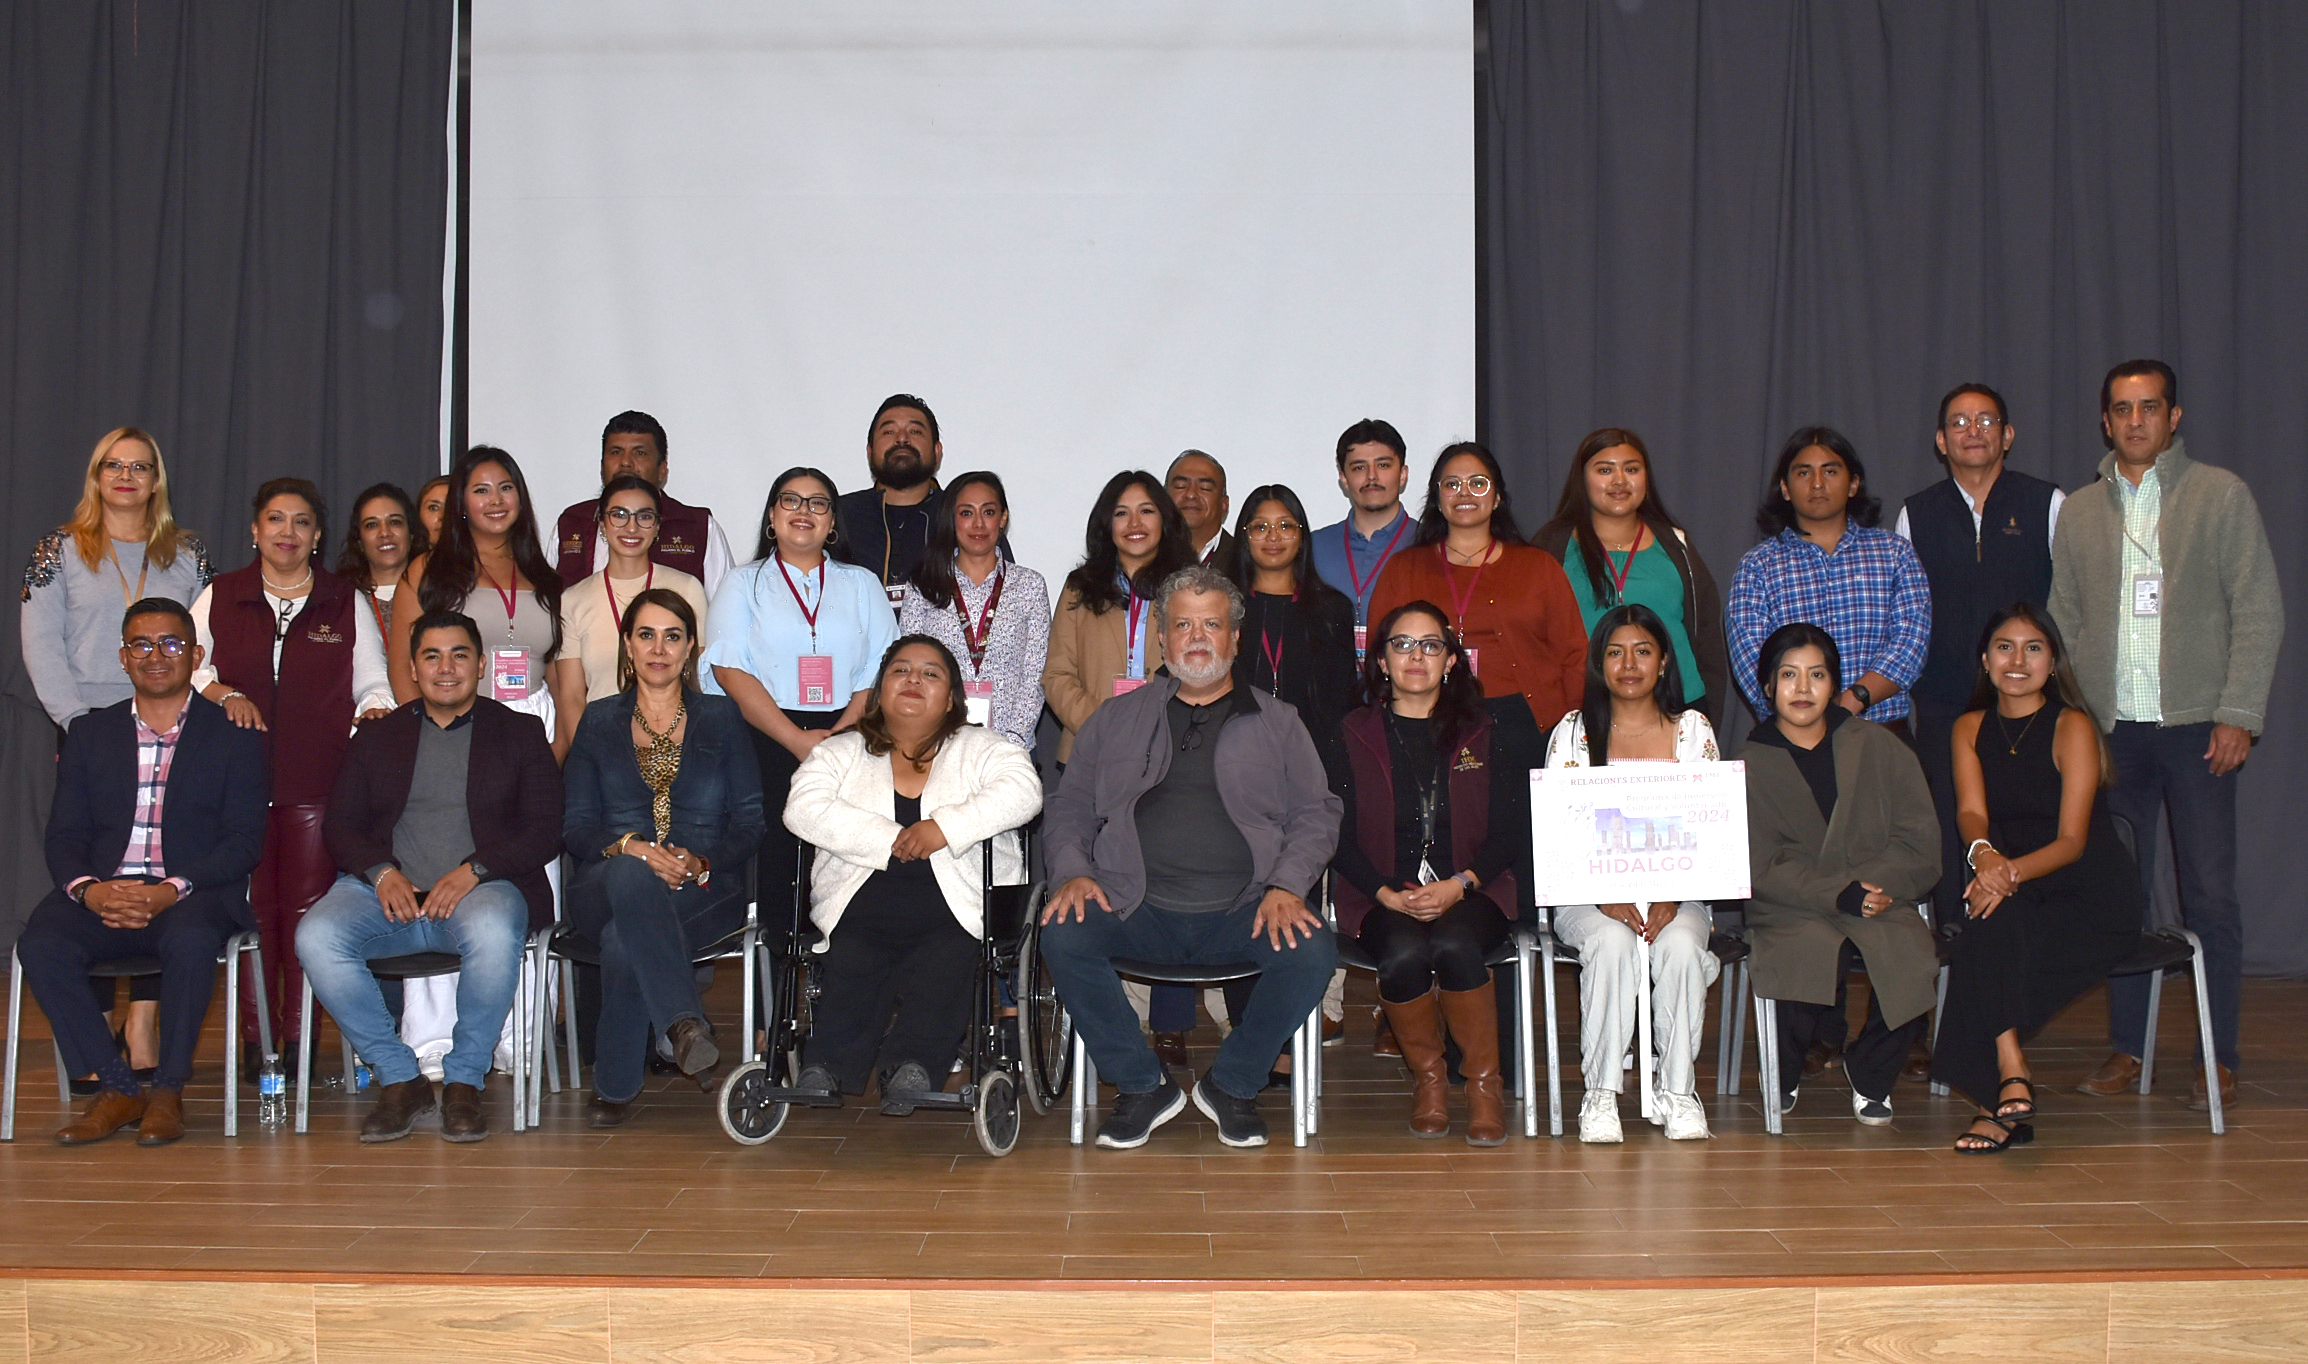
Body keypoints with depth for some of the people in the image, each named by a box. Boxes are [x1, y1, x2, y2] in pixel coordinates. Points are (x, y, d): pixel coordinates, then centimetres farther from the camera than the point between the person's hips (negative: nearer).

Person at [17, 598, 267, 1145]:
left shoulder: (232, 735, 9)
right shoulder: (90, 732, 18)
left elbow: (244, 839, -1)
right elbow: (65, 835, 10)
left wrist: (172, 890, -17)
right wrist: (88, 890, -13)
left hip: (195, 892, -3)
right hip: (102, 891, 3)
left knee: (189, 941, -36)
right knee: (41, 945, -28)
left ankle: (168, 1092, -19)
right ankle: (117, 1089, -14)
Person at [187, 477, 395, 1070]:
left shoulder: (347, 603, 12)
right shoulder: (218, 597, 14)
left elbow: (374, 686, 12)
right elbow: (185, 666, 13)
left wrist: (374, 712, -9)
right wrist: (223, 694, -5)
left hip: (318, 781, -1)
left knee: (309, 908, -4)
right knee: (253, 907, -2)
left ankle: (300, 1038, 2)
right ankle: (256, 1039, 5)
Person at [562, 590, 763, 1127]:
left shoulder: (721, 717, 16)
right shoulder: (599, 721, 18)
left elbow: (749, 822, 7)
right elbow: (575, 825, 8)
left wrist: (699, 861, -14)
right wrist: (628, 846, -16)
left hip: (705, 888, -1)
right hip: (606, 885, 1)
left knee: (624, 939, -37)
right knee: (631, 873, -40)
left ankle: (616, 1087, -30)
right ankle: (684, 1022, -50)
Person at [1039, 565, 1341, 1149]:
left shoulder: (1276, 722, 16)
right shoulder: (1118, 718, 18)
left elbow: (1316, 813, 9)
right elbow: (1070, 805, 16)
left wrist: (1286, 886, -9)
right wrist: (1073, 871, -4)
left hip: (1242, 911, 0)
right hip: (1136, 906, 1)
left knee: (1313, 952, -29)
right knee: (1062, 937, -28)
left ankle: (1232, 1084, -4)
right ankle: (1143, 1085, -9)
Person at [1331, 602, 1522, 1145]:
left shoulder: (1483, 734, 12)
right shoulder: (1352, 735, 10)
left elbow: (1510, 831, 6)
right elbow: (1340, 835, 4)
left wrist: (1459, 885, -11)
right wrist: (1388, 895, -12)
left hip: (1470, 893, 0)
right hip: (1381, 898, 0)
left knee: (1455, 945, -34)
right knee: (1403, 953, -33)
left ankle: (1484, 1081, -14)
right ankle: (1428, 1078, -7)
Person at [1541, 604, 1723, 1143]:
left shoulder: (1693, 729, 9)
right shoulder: (1573, 732, 6)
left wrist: (1673, 898, -15)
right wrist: (1607, 898, -17)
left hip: (1678, 892, 1)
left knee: (1680, 944, -32)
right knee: (1612, 942, -33)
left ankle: (1678, 1092, -19)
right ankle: (1601, 1094, -25)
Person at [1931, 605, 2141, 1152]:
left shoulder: (2073, 727, -6)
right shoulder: (1971, 728, 8)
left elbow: (2073, 839, -14)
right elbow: (1971, 811, -8)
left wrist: (2013, 871, -35)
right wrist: (1984, 854, -33)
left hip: (2092, 893, -3)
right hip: (2016, 897, 3)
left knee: (1994, 928, -31)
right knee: (1993, 928, -32)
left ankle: (1999, 1104, -28)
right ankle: (2011, 1073, -33)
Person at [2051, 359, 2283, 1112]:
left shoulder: (2221, 494, 4)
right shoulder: (2079, 511, 12)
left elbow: (2259, 611, 0)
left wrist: (2238, 715, -8)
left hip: (2195, 725, -3)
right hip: (2111, 729, 3)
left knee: (2210, 895, -2)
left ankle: (2220, 1058, 6)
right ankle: (2126, 1047, 14)